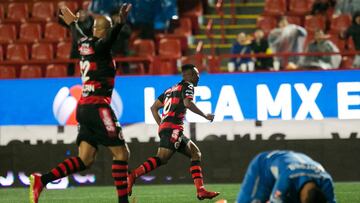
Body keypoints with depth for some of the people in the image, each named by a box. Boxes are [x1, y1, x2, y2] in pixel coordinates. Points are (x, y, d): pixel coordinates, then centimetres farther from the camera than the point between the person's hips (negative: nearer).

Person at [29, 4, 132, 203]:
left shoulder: (84, 43, 11)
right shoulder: (98, 46, -12)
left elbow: (81, 37, 36)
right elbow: (109, 39, -36)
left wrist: (72, 23, 56)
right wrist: (120, 22, -54)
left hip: (84, 108, 9)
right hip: (98, 107, -9)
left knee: (85, 160, 4)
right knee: (121, 153, -1)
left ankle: (41, 179, -7)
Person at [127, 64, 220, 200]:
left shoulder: (171, 89, 27)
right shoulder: (187, 86, 3)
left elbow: (154, 108, 24)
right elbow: (187, 103, -17)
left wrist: (161, 125, 24)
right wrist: (205, 116, -8)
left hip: (164, 127, 9)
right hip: (173, 128, -9)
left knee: (196, 154, 10)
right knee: (162, 158, -22)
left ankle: (200, 190, 2)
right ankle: (132, 175, -32)